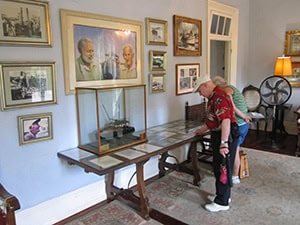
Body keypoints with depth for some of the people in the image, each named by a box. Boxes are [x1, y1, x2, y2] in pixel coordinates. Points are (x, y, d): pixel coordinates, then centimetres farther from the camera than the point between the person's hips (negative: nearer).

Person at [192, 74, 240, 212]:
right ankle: (223, 195, 33)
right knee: (218, 167, 18)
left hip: (226, 136, -10)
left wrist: (224, 143, -34)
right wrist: (203, 129, 31)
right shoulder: (213, 97, 13)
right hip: (218, 136, 10)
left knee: (222, 169, 0)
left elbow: (226, 120, -31)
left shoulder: (220, 97, -21)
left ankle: (222, 202, 14)